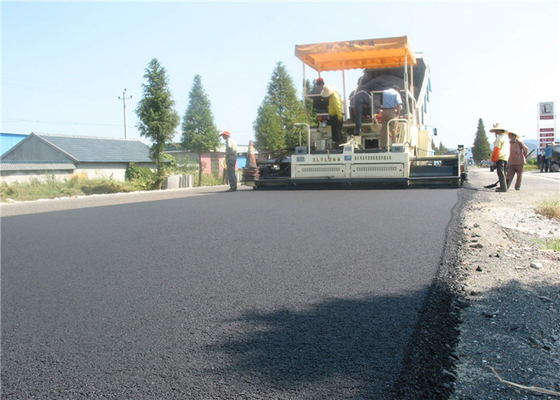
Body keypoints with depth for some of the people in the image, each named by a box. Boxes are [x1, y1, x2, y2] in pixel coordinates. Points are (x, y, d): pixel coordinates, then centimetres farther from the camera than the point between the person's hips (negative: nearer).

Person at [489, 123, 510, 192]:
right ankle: (504, 186, 22)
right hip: (506, 157, 10)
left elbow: (496, 149, -15)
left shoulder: (499, 138, -12)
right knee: (503, 173, 17)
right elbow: (509, 147, 25)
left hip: (500, 157, -10)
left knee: (501, 173, -10)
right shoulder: (506, 137, 17)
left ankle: (503, 187, -15)